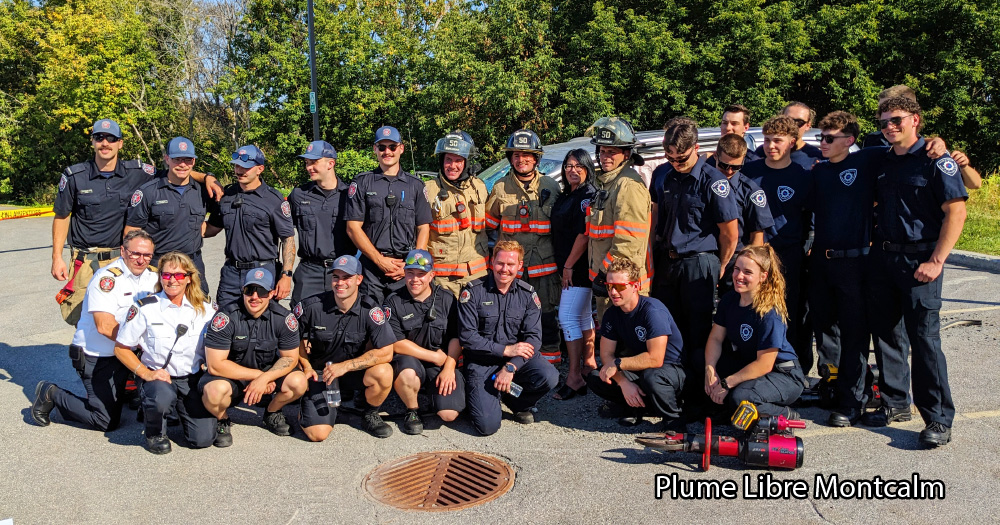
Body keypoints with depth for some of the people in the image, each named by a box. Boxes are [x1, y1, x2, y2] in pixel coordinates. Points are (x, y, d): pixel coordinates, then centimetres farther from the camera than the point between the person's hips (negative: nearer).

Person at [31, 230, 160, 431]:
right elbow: (105, 327, -26)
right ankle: (51, 394, 15)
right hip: (96, 356, -6)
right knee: (107, 422, -4)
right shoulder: (107, 278, -19)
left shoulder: (152, 276, 1)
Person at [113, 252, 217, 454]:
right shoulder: (145, 308, -7)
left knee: (203, 439, -11)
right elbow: (121, 348, -2)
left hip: (192, 378, 2)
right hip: (157, 376, -2)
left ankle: (181, 409, 24)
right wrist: (146, 374, -15)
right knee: (162, 398, -39)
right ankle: (154, 433, -1)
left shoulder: (204, 308, 0)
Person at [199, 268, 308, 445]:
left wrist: (264, 378, -23)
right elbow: (215, 365, -22)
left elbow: (290, 358, -6)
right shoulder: (226, 317, -21)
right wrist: (256, 374, -21)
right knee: (215, 391, -35)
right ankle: (222, 421, 2)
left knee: (299, 382, -23)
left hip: (268, 372, 3)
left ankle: (272, 412, 11)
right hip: (229, 376, -3)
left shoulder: (284, 318, -13)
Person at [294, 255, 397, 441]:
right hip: (319, 371, -1)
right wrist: (306, 366, -7)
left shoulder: (370, 310, -14)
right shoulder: (311, 306, -13)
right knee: (318, 434, -18)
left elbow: (386, 353, -20)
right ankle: (307, 406, 20)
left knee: (384, 372, -31)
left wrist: (345, 366, -25)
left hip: (353, 372, 1)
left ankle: (370, 415, 1)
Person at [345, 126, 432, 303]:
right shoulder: (362, 183, 7)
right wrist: (381, 260, -6)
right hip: (371, 266, -1)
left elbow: (423, 229, 9)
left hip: (407, 268, 1)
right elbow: (353, 228, 1)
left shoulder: (415, 185, 12)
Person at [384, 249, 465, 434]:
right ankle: (412, 411, -5)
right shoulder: (394, 301, -4)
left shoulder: (447, 299, 3)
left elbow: (456, 337, 1)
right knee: (407, 374, -38)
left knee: (449, 414, -17)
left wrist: (449, 369, -13)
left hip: (443, 365, 2)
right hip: (409, 360, -1)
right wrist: (436, 357, -11)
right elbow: (397, 344, -9)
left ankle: (433, 391, 19)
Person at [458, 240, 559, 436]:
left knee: (549, 376, -27)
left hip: (516, 358, 3)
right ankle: (477, 396, 18)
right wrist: (506, 350, -16)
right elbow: (467, 337, -10)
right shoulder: (473, 291, -6)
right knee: (488, 425, -19)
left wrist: (510, 367, -22)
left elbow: (533, 337, -6)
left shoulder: (528, 294, 2)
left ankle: (519, 404, 7)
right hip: (481, 362, -3)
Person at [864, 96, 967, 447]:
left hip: (919, 260, -6)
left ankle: (938, 419, 2)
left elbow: (956, 211, -11)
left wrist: (936, 261, -16)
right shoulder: (882, 163, 13)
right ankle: (895, 403, 23)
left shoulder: (934, 160, -6)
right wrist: (874, 244, 10)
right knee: (883, 330, 9)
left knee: (924, 338, -6)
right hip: (882, 257, 6)